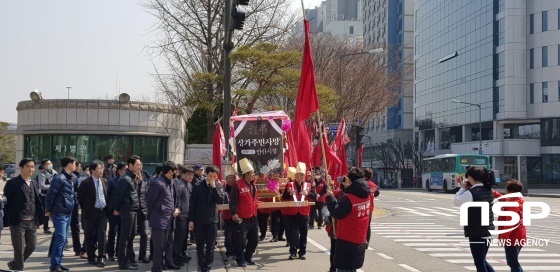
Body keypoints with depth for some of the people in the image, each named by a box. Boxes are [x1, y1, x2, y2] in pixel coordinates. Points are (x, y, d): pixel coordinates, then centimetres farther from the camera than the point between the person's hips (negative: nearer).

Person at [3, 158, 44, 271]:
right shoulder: (12, 183, -7)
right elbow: (6, 202, -8)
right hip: (18, 222, -6)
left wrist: (39, 218, 7)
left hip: (32, 222, 6)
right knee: (19, 249, 1)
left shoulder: (34, 184, 12)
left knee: (32, 246, 12)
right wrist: (7, 220, -12)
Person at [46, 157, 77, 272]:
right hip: (60, 214, -9)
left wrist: (71, 208, 14)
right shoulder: (59, 178, -13)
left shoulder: (70, 178, 14)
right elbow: (50, 194, -13)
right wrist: (49, 210, -7)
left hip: (68, 214, 9)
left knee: (63, 239, 11)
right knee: (61, 238, -9)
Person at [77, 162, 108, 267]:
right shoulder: (86, 183, -7)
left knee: (102, 235, -1)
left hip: (103, 212, 3)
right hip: (91, 212, -3)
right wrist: (85, 209, 2)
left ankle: (101, 258, 3)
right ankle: (91, 258, 16)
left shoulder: (104, 181, 8)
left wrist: (107, 208, 11)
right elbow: (80, 197, -2)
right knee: (90, 236, 5)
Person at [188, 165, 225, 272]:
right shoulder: (198, 186, -4)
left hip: (212, 220, 1)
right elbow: (192, 204, -2)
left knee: (210, 246, 0)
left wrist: (214, 187, -17)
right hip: (199, 221, -1)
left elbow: (220, 201, -11)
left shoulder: (218, 186, 2)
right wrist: (191, 220, -5)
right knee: (200, 246, 7)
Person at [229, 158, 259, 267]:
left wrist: (256, 204, 16)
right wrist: (234, 213, -24)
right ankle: (240, 260, 9)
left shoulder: (253, 184, 10)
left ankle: (248, 257, 28)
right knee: (241, 241, -3)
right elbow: (233, 201, -18)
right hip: (242, 218, -8)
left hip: (253, 217, 8)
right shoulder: (238, 185, -15)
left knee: (254, 240, 13)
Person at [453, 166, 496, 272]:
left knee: (479, 263, 3)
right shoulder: (488, 191, 6)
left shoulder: (471, 193, -18)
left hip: (476, 233, -8)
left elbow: (456, 201, -5)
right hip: (488, 232, 8)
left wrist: (463, 188, 6)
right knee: (482, 260, 22)